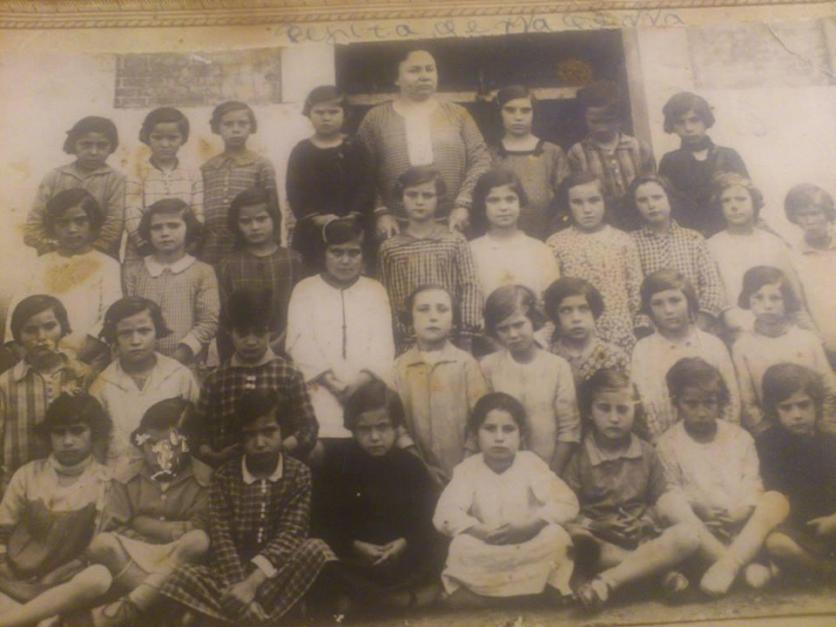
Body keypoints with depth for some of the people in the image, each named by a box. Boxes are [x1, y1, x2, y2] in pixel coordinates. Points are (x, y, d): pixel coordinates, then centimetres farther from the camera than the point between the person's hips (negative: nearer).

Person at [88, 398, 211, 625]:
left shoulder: (202, 478, 2)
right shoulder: (126, 477, 6)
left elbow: (200, 530, -7)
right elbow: (111, 529, -3)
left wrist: (142, 523, -8)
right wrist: (173, 531, -13)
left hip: (176, 559, 0)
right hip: (132, 557, 1)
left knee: (199, 541, -34)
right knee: (101, 544, -28)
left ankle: (128, 607, -32)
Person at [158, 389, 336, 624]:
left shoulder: (299, 473, -1)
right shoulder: (224, 476, 1)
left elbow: (290, 534, -12)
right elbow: (220, 537, -9)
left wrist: (253, 582, -27)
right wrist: (238, 586, -26)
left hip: (279, 572, -1)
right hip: (233, 572, 1)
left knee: (317, 549, -31)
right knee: (181, 578, -26)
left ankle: (242, 616, -30)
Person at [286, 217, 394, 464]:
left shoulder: (375, 290, 14)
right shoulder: (304, 289, 10)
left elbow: (383, 342, 3)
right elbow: (300, 342, -1)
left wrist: (362, 380, -14)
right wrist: (331, 381, -14)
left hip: (366, 396, 1)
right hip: (321, 397, -1)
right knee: (320, 462, -8)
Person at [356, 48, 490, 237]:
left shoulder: (457, 114, 11)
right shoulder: (376, 118, 8)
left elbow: (480, 160, 5)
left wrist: (463, 205, -6)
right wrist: (380, 212, -8)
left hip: (450, 224, 1)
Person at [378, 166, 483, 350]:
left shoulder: (455, 242, 2)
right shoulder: (389, 247, 5)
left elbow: (470, 288, -1)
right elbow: (385, 296, 5)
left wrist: (466, 334, -7)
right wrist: (389, 339, 0)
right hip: (405, 339, 1)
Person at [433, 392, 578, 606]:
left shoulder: (531, 463, -3)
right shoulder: (468, 469, -3)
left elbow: (567, 503, -12)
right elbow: (445, 514, -15)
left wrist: (530, 525, -27)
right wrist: (479, 531, -32)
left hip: (531, 545, 0)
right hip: (485, 551, 0)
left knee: (556, 536, -29)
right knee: (460, 546, -30)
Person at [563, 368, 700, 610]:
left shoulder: (647, 454, 7)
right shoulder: (580, 458, -1)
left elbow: (661, 498, 5)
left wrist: (679, 516, -15)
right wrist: (575, 527, -26)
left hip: (643, 537, 2)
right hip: (601, 543, -2)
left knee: (686, 537, -27)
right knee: (569, 543, -34)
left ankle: (606, 580, -33)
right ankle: (657, 568, -24)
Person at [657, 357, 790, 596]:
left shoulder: (739, 436, 12)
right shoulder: (669, 444, 4)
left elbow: (753, 487, 6)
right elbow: (673, 495, -1)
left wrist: (742, 509, -15)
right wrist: (702, 509, -19)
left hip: (742, 526, 2)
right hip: (700, 531, -2)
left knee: (776, 500, -24)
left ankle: (728, 563, -40)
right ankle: (746, 564, -34)